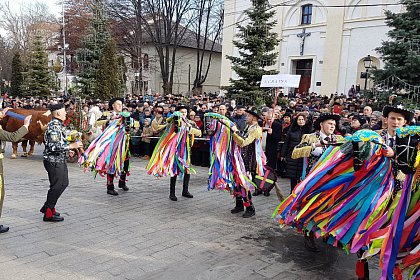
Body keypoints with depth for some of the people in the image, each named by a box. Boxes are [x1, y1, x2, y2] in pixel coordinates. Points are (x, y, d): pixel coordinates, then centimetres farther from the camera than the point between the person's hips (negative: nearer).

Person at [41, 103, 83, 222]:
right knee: (56, 186, -1)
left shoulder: (59, 125, 12)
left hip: (60, 160, 10)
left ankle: (47, 207, 30)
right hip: (54, 161, -10)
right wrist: (71, 146, -26)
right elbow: (54, 146, -28)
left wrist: (67, 151, 20)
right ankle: (48, 213, 13)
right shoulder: (53, 126, -20)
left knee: (64, 183, 18)